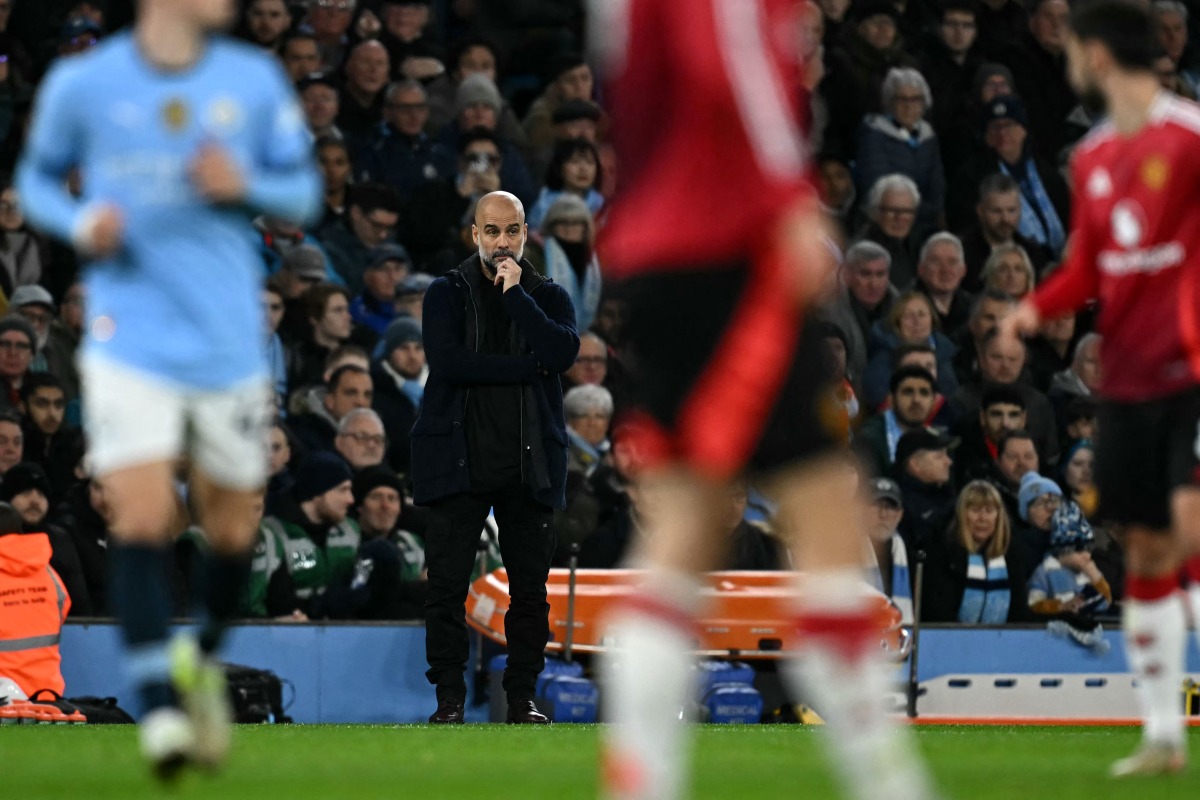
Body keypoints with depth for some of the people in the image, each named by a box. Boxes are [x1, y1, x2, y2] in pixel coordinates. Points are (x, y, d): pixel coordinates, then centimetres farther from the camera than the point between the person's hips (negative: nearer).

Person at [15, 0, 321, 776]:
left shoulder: (255, 80, 4)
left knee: (233, 528, 11)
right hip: (131, 344, -3)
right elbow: (38, 178, 12)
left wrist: (244, 188, -11)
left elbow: (304, 192, 10)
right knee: (141, 519, -16)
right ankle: (159, 708, -16)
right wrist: (79, 224, -9)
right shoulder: (82, 84, -1)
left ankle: (203, 661, 38)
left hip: (230, 340, 3)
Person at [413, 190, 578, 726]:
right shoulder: (447, 294, 6)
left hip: (529, 464, 2)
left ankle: (522, 697, 10)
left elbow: (563, 352, -11)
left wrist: (515, 294, -10)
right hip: (459, 458, -1)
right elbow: (446, 361, -12)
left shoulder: (548, 297, 10)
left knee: (530, 587, 2)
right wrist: (529, 368, -11)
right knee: (447, 586, -5)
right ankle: (449, 699, 1)